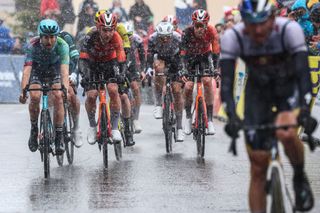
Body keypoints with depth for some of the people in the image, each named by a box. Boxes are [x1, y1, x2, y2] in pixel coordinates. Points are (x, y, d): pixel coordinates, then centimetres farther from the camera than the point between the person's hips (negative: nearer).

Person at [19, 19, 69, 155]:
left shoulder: (62, 45, -33)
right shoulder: (33, 46, -33)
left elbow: (64, 69, -43)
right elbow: (27, 69, -41)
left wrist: (65, 88, -60)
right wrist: (23, 91, -55)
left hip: (54, 70, 0)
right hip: (37, 70, 0)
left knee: (58, 97, -22)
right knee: (35, 97, -23)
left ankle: (59, 136, -13)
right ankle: (34, 130, 0)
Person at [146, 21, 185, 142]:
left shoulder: (178, 38, -30)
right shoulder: (153, 39, -28)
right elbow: (149, 54, -27)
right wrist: (149, 67, -43)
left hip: (175, 61, -1)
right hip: (160, 58, 1)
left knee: (177, 91, -10)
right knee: (158, 67, -37)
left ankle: (179, 127, -4)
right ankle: (158, 104, -30)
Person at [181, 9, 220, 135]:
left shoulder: (211, 31, -29)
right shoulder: (187, 33, -31)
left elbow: (216, 50, -28)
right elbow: (183, 52, -34)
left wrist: (215, 68, -38)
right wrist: (183, 70, -45)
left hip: (205, 55, 0)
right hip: (190, 56, 0)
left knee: (207, 81, -21)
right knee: (188, 86, -14)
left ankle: (210, 119, -17)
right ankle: (188, 118, 8)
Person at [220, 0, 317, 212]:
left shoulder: (289, 29, -28)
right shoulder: (232, 37, -25)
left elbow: (303, 73, -34)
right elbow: (226, 82, -28)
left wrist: (305, 110, -48)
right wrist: (232, 116, -44)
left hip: (289, 88, -2)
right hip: (258, 91, 2)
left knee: (286, 133, -33)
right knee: (258, 169, -5)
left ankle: (300, 178, -5)